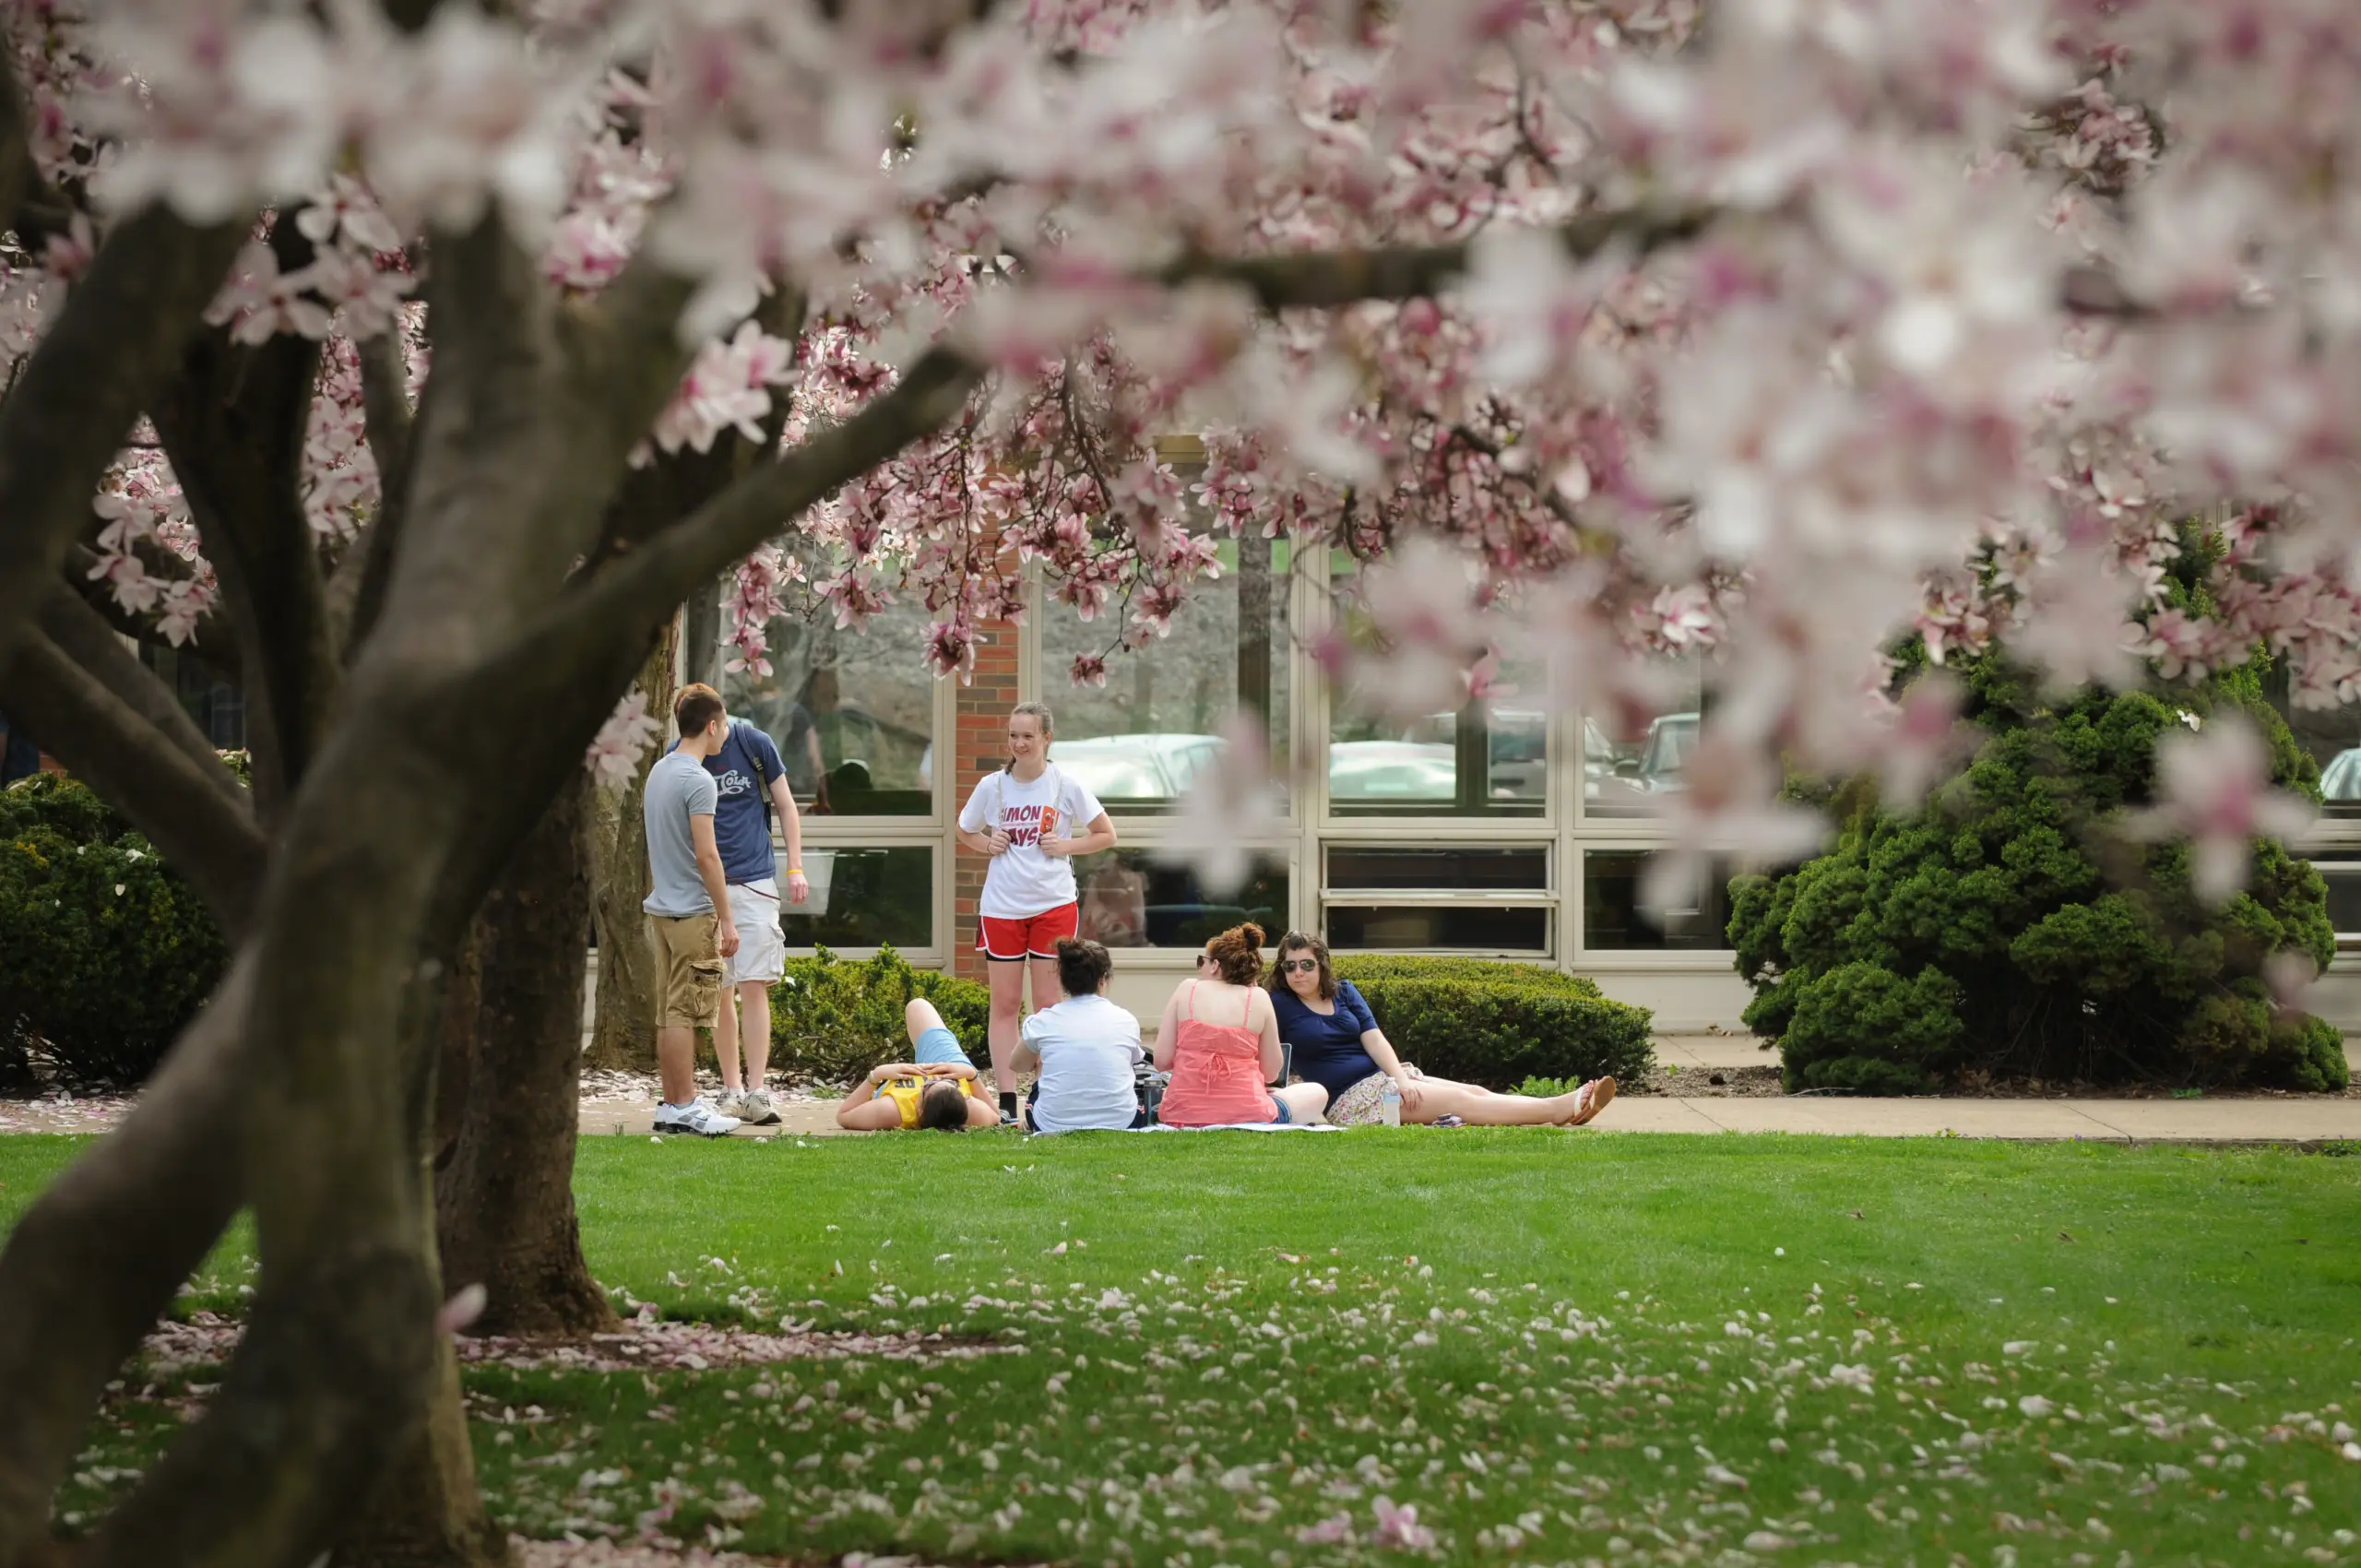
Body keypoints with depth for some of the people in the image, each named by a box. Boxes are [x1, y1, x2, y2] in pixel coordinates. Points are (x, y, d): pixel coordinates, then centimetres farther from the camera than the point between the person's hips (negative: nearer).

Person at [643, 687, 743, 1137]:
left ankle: (673, 1104, 16)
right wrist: (726, 920, -14)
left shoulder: (658, 771, 12)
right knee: (684, 1011, -6)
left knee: (670, 1012, 11)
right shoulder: (698, 781, -15)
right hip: (692, 912, -9)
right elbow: (706, 854, -18)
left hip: (663, 907, 9)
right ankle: (684, 1106, -4)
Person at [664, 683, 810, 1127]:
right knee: (718, 992, 3)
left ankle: (756, 1092, -11)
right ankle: (731, 1089, 12)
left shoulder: (754, 744, -1)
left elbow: (786, 806, 7)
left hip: (754, 882, -1)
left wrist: (795, 868, 0)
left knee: (753, 986, -9)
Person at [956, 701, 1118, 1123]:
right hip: (1002, 907, 1)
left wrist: (1066, 845, -10)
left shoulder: (1066, 787, -3)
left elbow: (1106, 835, 4)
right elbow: (964, 832, 17)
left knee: (1047, 1004, 2)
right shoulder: (992, 787, 2)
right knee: (1004, 1003, 2)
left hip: (1054, 905, -1)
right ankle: (1006, 1101, 3)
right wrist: (987, 843, -3)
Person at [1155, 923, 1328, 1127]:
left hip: (1183, 1116, 2)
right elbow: (1271, 1073, 3)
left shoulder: (1188, 989, 1)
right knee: (1317, 1094, 22)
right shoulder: (1258, 999, -1)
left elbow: (1161, 1060, -1)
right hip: (1244, 1115, -2)